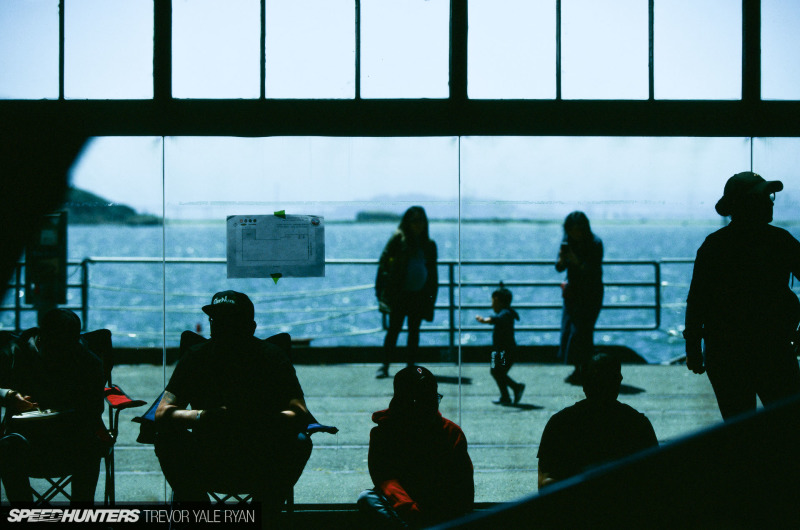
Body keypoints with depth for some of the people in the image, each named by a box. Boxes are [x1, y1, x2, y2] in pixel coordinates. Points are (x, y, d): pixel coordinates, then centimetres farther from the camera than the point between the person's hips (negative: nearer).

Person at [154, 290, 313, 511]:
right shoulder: (197, 357, -5)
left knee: (300, 442, -28)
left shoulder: (271, 357, -7)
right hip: (206, 464, 0)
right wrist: (201, 417, -34)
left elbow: (300, 416, -18)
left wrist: (258, 422, -37)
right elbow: (162, 414, -13)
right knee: (167, 438, -26)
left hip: (262, 465, 0)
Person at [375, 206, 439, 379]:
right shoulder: (398, 239, -2)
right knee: (394, 328, -4)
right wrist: (382, 287, -12)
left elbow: (433, 273, 15)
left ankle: (411, 366, 15)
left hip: (419, 295, 4)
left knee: (414, 331, 7)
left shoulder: (429, 245, 10)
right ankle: (384, 366, 2)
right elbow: (384, 261, -4)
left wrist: (432, 296, 10)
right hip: (399, 294, -4)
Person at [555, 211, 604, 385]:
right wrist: (562, 259, -23)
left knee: (581, 330, -12)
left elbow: (594, 271, -21)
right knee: (568, 328, 4)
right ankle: (577, 370, 14)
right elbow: (559, 268, -2)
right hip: (573, 291, 6)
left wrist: (577, 261, -34)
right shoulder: (568, 242, -1)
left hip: (590, 293, -6)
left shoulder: (595, 244, -16)